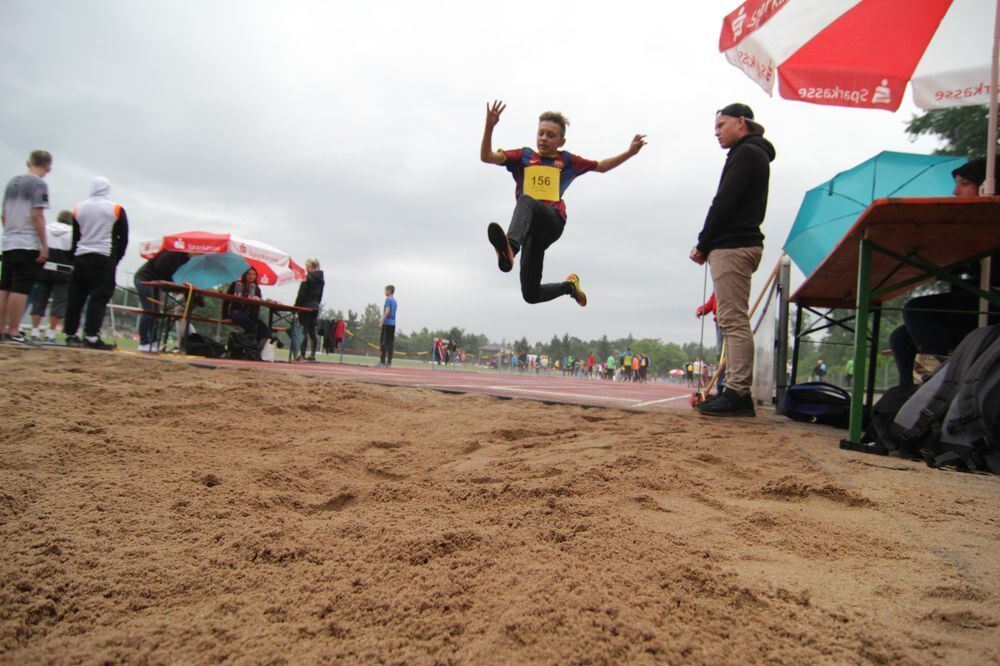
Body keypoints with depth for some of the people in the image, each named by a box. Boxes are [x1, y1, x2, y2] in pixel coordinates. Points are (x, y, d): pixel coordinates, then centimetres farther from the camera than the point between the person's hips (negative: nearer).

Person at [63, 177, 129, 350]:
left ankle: (70, 334, 11)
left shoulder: (78, 208, 10)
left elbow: (75, 238, 12)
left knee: (75, 297, 8)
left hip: (81, 257, 4)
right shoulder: (116, 209, 0)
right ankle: (91, 337, -13)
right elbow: (123, 238, 0)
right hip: (104, 258, -4)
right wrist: (116, 259, 10)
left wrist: (75, 260, 16)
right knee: (99, 297, -7)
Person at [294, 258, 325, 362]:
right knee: (312, 331, 10)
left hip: (305, 306, -7)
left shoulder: (308, 277, -12)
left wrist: (296, 306, -7)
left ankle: (302, 354, -7)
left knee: (304, 330, -6)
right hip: (315, 307, 7)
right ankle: (313, 354, 11)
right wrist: (316, 304, 18)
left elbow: (301, 294, -12)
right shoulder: (321, 279, 11)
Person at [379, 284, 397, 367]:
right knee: (390, 343, 6)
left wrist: (381, 323, -18)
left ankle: (382, 361, -12)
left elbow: (387, 311, -17)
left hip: (387, 323, -8)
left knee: (384, 343, -8)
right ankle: (389, 362, 5)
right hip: (393, 324, 8)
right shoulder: (394, 301, 19)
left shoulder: (388, 299, -7)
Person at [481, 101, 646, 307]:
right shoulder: (524, 156, 18)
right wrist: (489, 126, -8)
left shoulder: (566, 160, 20)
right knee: (531, 295, 0)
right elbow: (486, 157, 7)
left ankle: (510, 248, -65)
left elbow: (601, 166, 34)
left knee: (526, 201, -38)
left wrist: (630, 152, 23)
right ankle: (570, 285, 31)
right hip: (532, 228, 3)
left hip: (553, 222, -3)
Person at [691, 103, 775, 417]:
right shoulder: (755, 154, 25)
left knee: (734, 321, -12)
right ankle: (736, 391, 13)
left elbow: (724, 203, -15)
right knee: (732, 321, 10)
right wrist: (707, 245, 10)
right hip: (741, 243, 10)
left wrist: (703, 244, -8)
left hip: (732, 246, -10)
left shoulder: (746, 153, -6)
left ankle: (738, 392, -12)